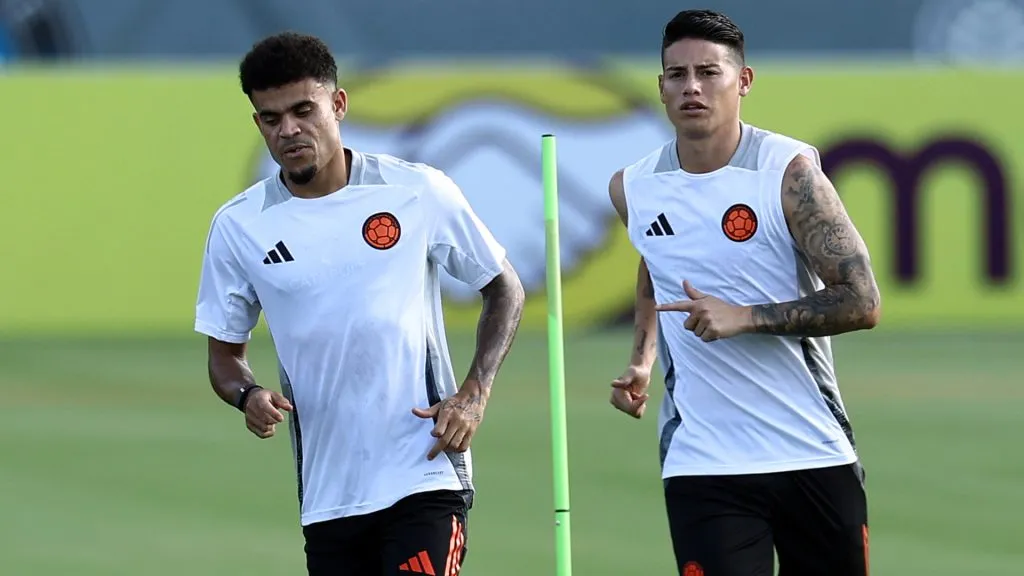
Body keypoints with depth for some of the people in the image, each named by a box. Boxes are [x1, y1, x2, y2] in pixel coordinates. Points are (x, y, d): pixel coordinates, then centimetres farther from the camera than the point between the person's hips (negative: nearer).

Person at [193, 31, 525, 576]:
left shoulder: (418, 192, -3)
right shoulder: (237, 226, 3)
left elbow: (504, 290, 9)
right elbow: (225, 352, 12)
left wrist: (474, 393, -4)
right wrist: (247, 394, -11)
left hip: (424, 475, -4)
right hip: (327, 494, 4)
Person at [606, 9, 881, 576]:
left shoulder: (789, 171, -10)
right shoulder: (633, 189, 3)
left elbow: (861, 302, -13)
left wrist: (746, 318, -21)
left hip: (815, 457, -2)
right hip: (703, 465, 2)